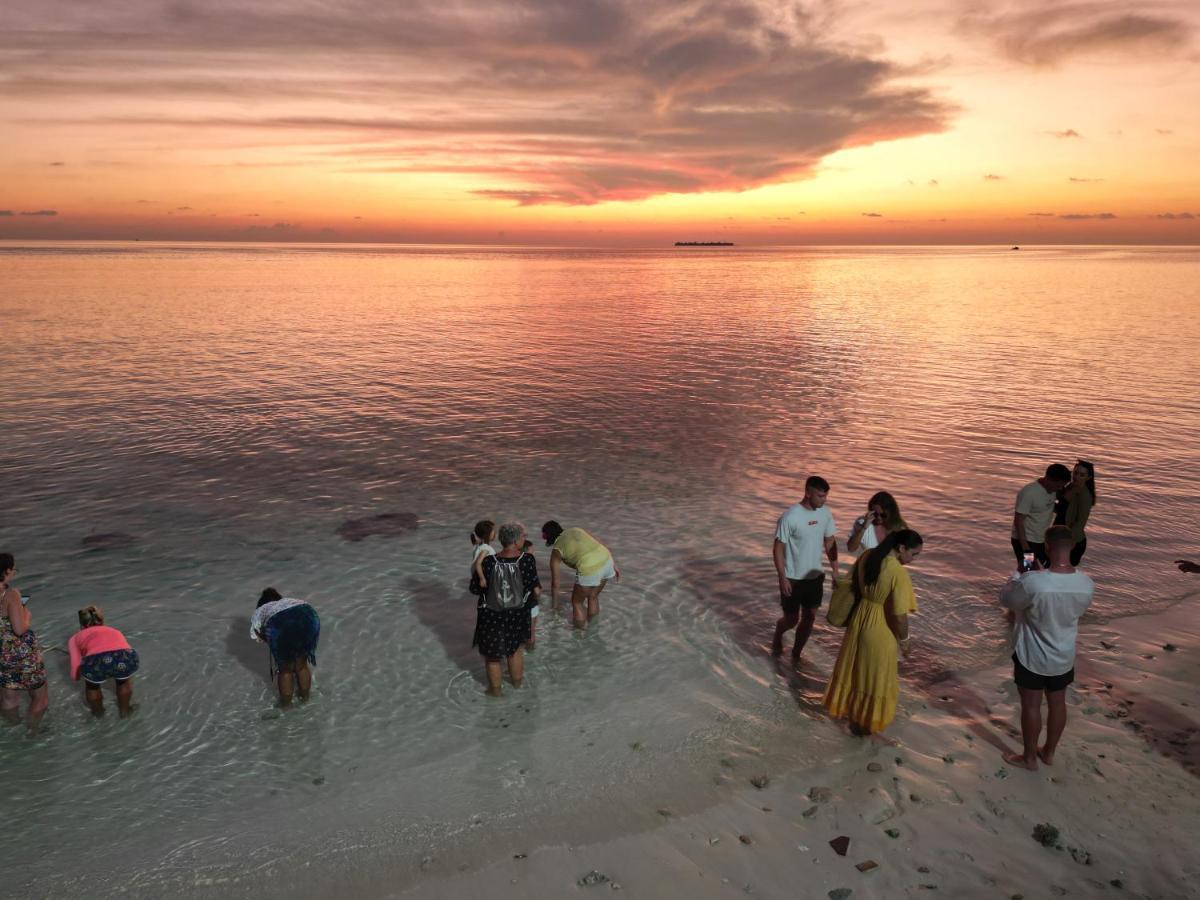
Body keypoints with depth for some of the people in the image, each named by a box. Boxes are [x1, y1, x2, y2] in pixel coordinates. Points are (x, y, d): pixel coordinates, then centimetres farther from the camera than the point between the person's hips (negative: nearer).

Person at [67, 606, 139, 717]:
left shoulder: (76, 637, 32)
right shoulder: (114, 631, 41)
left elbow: (75, 674, 22)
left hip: (97, 661, -2)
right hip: (127, 658, 2)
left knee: (92, 683, 37)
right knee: (123, 678, 40)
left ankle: (98, 712, 55)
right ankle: (125, 710, 53)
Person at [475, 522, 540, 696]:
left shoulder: (489, 562, -21)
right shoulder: (527, 560, -22)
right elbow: (536, 590, -17)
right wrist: (536, 597, 6)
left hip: (492, 616, -1)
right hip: (517, 615, 1)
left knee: (491, 656, 21)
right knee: (515, 648, 29)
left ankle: (495, 690, 40)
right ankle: (517, 680, 50)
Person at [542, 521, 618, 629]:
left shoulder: (557, 550, 11)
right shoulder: (577, 530, 23)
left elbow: (555, 582, 16)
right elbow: (606, 549, 20)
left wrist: (554, 603, 28)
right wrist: (614, 566, 28)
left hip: (589, 570, -6)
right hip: (606, 560, 6)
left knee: (577, 602, 22)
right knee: (593, 597, 30)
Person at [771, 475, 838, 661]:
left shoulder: (825, 513, -4)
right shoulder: (790, 517, -22)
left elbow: (830, 542, 8)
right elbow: (778, 548, -16)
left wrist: (835, 571, 7)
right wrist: (782, 578, -17)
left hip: (815, 576, 5)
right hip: (793, 579, -5)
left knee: (809, 617, 11)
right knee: (791, 619, 6)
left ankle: (796, 655, 29)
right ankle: (778, 637, 39)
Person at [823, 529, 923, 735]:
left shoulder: (867, 556, -5)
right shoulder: (899, 573, -26)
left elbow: (851, 586, 7)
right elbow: (899, 615, -23)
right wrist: (903, 639, -7)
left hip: (859, 619, 7)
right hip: (880, 630, -6)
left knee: (853, 669, 25)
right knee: (874, 677, 14)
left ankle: (845, 707, 44)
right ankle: (863, 722, 30)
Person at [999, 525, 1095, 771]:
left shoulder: (1033, 582, -33)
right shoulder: (1086, 584, -16)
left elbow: (1006, 599, -13)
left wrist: (1018, 575, 4)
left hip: (1032, 657, -4)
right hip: (1064, 657, 5)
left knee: (1031, 705, 14)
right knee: (1057, 703, 23)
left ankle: (1029, 757, 31)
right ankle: (1049, 752, 41)